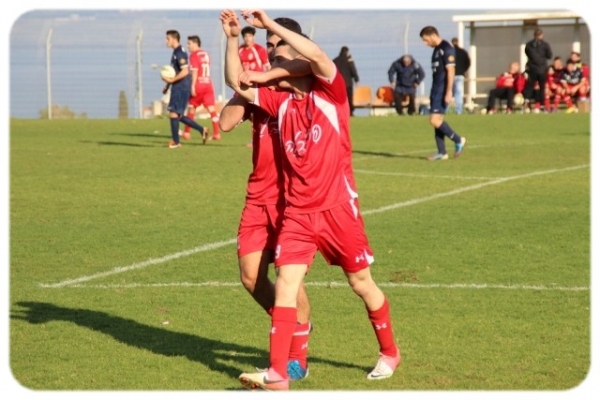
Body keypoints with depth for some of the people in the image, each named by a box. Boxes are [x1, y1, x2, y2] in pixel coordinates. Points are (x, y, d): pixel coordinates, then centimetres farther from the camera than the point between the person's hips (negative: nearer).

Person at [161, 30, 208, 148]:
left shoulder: (180, 53, -15)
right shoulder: (176, 52, 16)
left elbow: (185, 71, -24)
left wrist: (171, 80, -21)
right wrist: (168, 85, 22)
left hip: (181, 88, -10)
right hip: (178, 88, 10)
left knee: (174, 113, -6)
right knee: (178, 115, 12)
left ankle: (175, 141, 1)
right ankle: (202, 130, 16)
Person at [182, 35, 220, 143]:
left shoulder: (194, 55, -7)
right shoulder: (205, 54, 14)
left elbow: (195, 71, -15)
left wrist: (193, 86, -18)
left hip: (198, 85, -5)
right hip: (208, 84, 5)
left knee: (191, 107, 10)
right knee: (212, 109, -1)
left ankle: (186, 133, 17)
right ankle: (216, 133, -8)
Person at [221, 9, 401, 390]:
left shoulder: (331, 93, -5)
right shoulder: (281, 101, 7)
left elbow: (318, 56, -23)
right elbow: (237, 83, 4)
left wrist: (271, 25, -23)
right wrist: (232, 38, -8)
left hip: (338, 208, -4)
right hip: (297, 212, 4)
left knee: (362, 283, 10)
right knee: (285, 282, -10)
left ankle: (389, 352, 31)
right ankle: (278, 374, -13)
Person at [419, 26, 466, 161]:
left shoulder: (446, 48, -13)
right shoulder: (437, 49, 16)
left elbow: (450, 71, -19)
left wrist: (449, 92, -23)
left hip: (443, 90, -10)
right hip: (436, 89, 10)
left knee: (435, 120, -13)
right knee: (436, 120, 8)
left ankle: (458, 140, 0)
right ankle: (441, 152, 11)